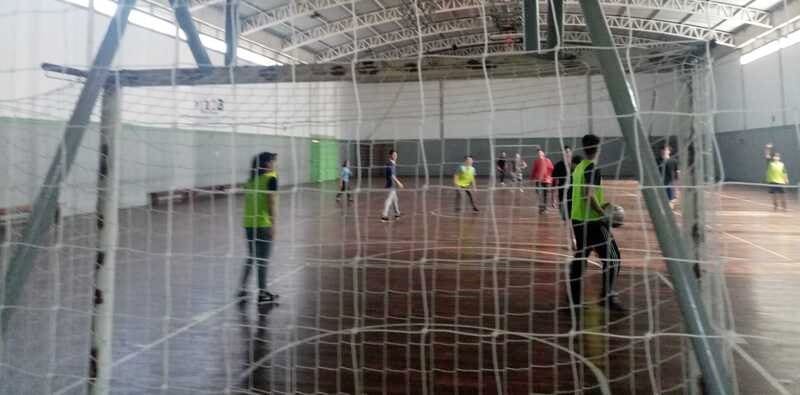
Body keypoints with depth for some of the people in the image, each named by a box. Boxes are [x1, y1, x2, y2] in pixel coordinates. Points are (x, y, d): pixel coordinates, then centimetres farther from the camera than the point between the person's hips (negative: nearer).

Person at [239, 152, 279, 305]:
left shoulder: (252, 178, 11)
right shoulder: (271, 178, -8)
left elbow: (246, 200, 13)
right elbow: (272, 202, -14)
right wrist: (273, 223, -13)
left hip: (248, 222, 6)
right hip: (263, 223, -6)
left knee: (251, 257, 17)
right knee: (263, 259, 3)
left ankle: (242, 289, 13)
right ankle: (262, 293, 11)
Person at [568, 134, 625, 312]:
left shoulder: (578, 167, 11)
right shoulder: (593, 169, -15)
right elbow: (589, 196, -25)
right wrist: (603, 214, -20)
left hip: (577, 219, 9)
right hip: (592, 222, -8)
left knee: (579, 258, 12)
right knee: (612, 258, 2)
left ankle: (574, 298, 14)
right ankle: (607, 297, 1)